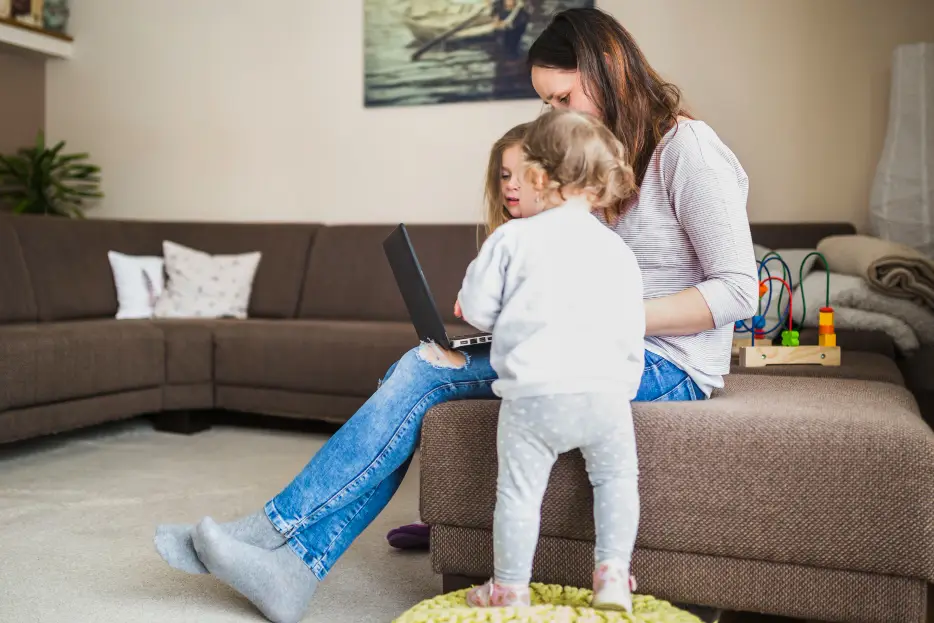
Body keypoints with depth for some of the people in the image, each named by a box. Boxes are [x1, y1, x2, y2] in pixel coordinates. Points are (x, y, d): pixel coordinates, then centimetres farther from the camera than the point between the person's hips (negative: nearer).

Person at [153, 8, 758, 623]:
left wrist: (604, 318, -20)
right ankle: (293, 561, -14)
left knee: (429, 369, -20)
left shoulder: (687, 147, -9)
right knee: (420, 369, -13)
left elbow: (737, 291, -14)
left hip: (666, 363, -8)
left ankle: (280, 527, -9)